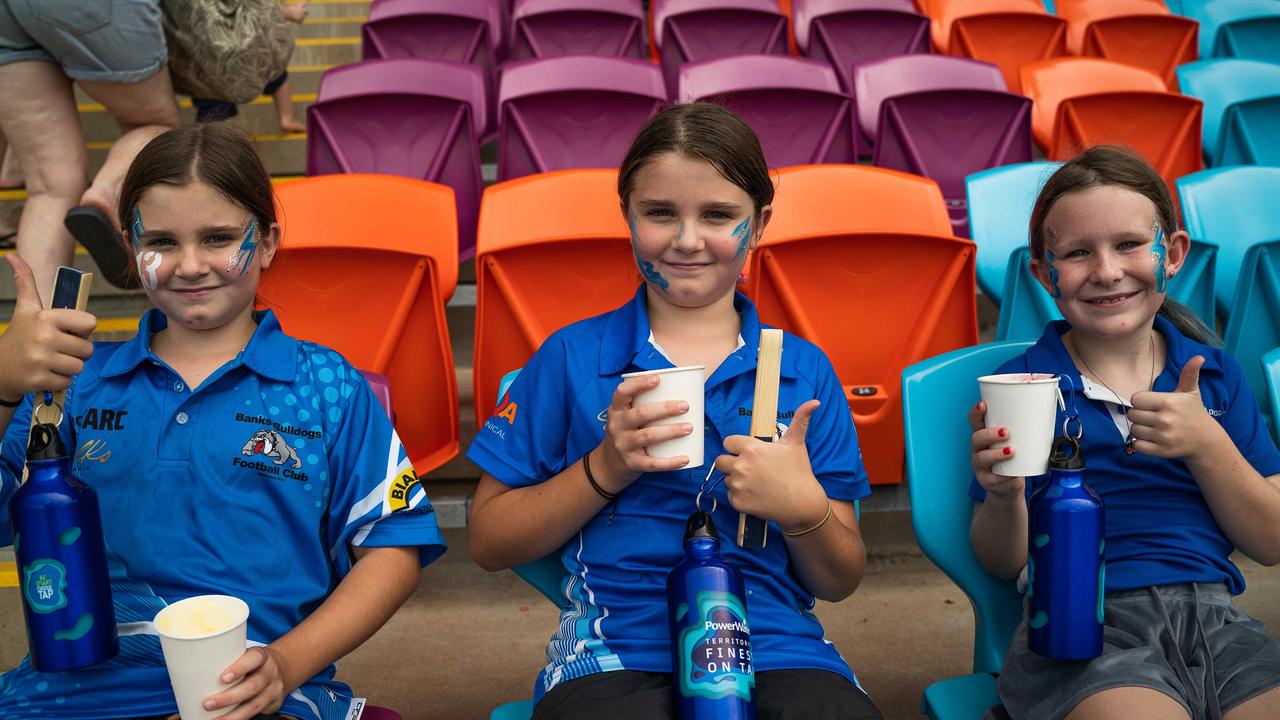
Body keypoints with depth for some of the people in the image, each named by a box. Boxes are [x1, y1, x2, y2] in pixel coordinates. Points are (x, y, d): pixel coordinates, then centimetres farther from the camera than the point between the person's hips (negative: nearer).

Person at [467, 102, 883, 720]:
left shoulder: (805, 370, 10)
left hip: (780, 652, 2)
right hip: (614, 657, -1)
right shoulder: (572, 357, 7)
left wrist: (804, 507, -9)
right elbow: (489, 544, 6)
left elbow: (839, 583, 13)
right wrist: (603, 469, -8)